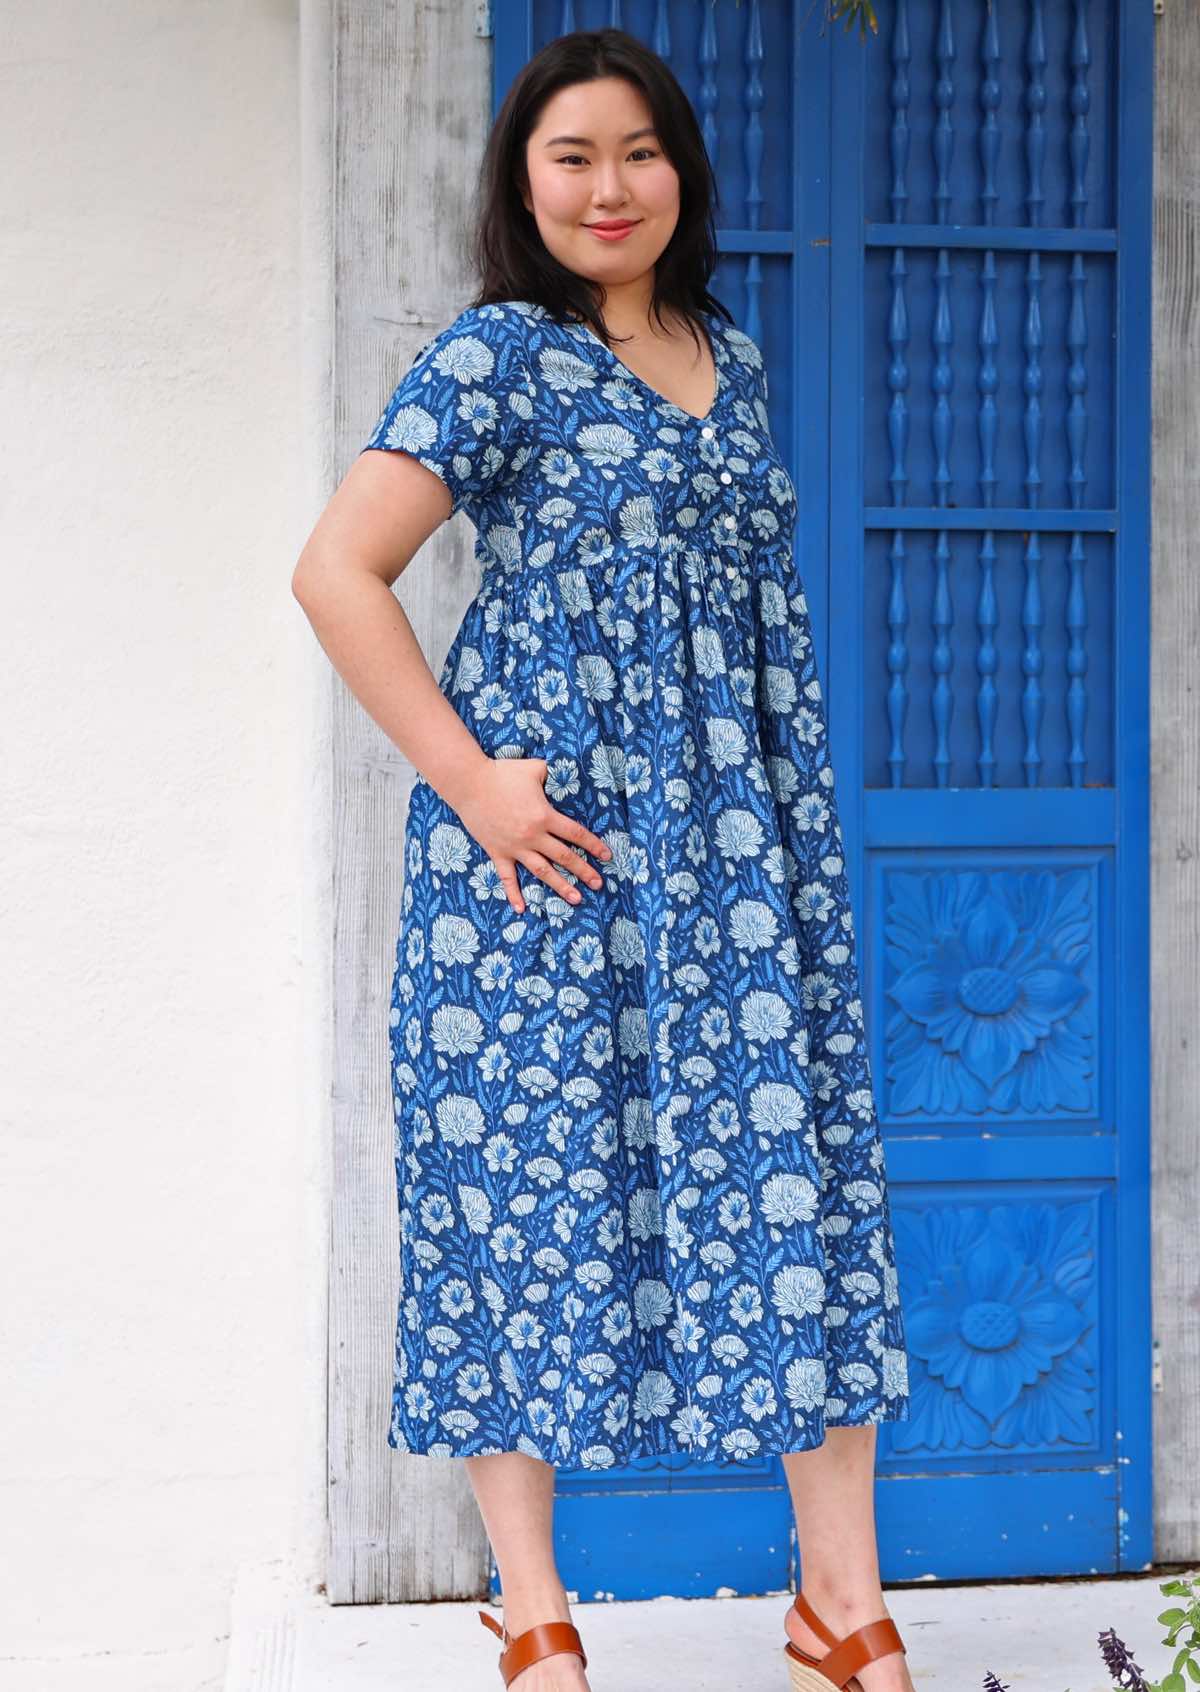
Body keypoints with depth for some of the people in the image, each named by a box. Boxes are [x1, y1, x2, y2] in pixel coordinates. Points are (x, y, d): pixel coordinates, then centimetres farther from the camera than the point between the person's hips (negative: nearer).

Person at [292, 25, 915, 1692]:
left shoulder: (734, 359, 16)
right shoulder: (496, 356, -3)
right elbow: (336, 571, -10)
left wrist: (784, 812, 17)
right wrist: (466, 778, -14)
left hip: (743, 839, 6)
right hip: (553, 839, -5)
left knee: (801, 1177, 2)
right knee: (537, 1179, 0)